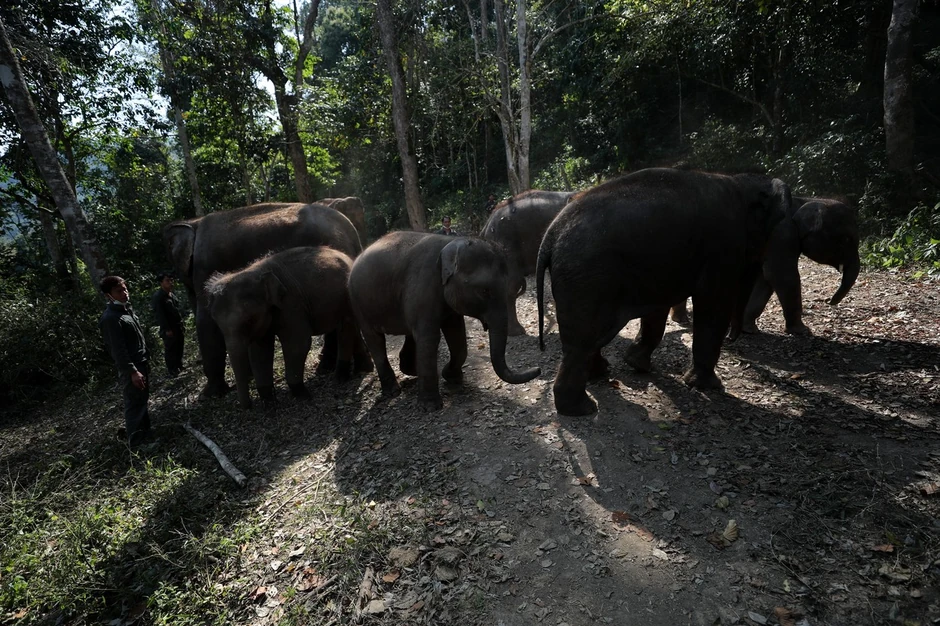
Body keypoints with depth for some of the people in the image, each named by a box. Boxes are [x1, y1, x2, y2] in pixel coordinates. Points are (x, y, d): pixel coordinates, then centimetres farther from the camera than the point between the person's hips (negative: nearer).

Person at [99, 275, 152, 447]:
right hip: (131, 368, -10)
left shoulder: (127, 309, 12)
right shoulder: (110, 318, -19)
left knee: (142, 400, 20)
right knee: (134, 404, -3)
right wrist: (132, 371, -22)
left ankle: (145, 432, 33)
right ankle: (136, 441, 5)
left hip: (141, 363, 10)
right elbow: (118, 350, -22)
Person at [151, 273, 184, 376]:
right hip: (169, 328, -8)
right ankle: (171, 369, 9)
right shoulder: (157, 296, -16)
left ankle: (179, 366, 30)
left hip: (178, 326, 8)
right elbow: (159, 314, -19)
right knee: (170, 349, 0)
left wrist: (181, 322, 16)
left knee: (179, 347, 16)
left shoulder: (171, 294, 12)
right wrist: (167, 329, -20)